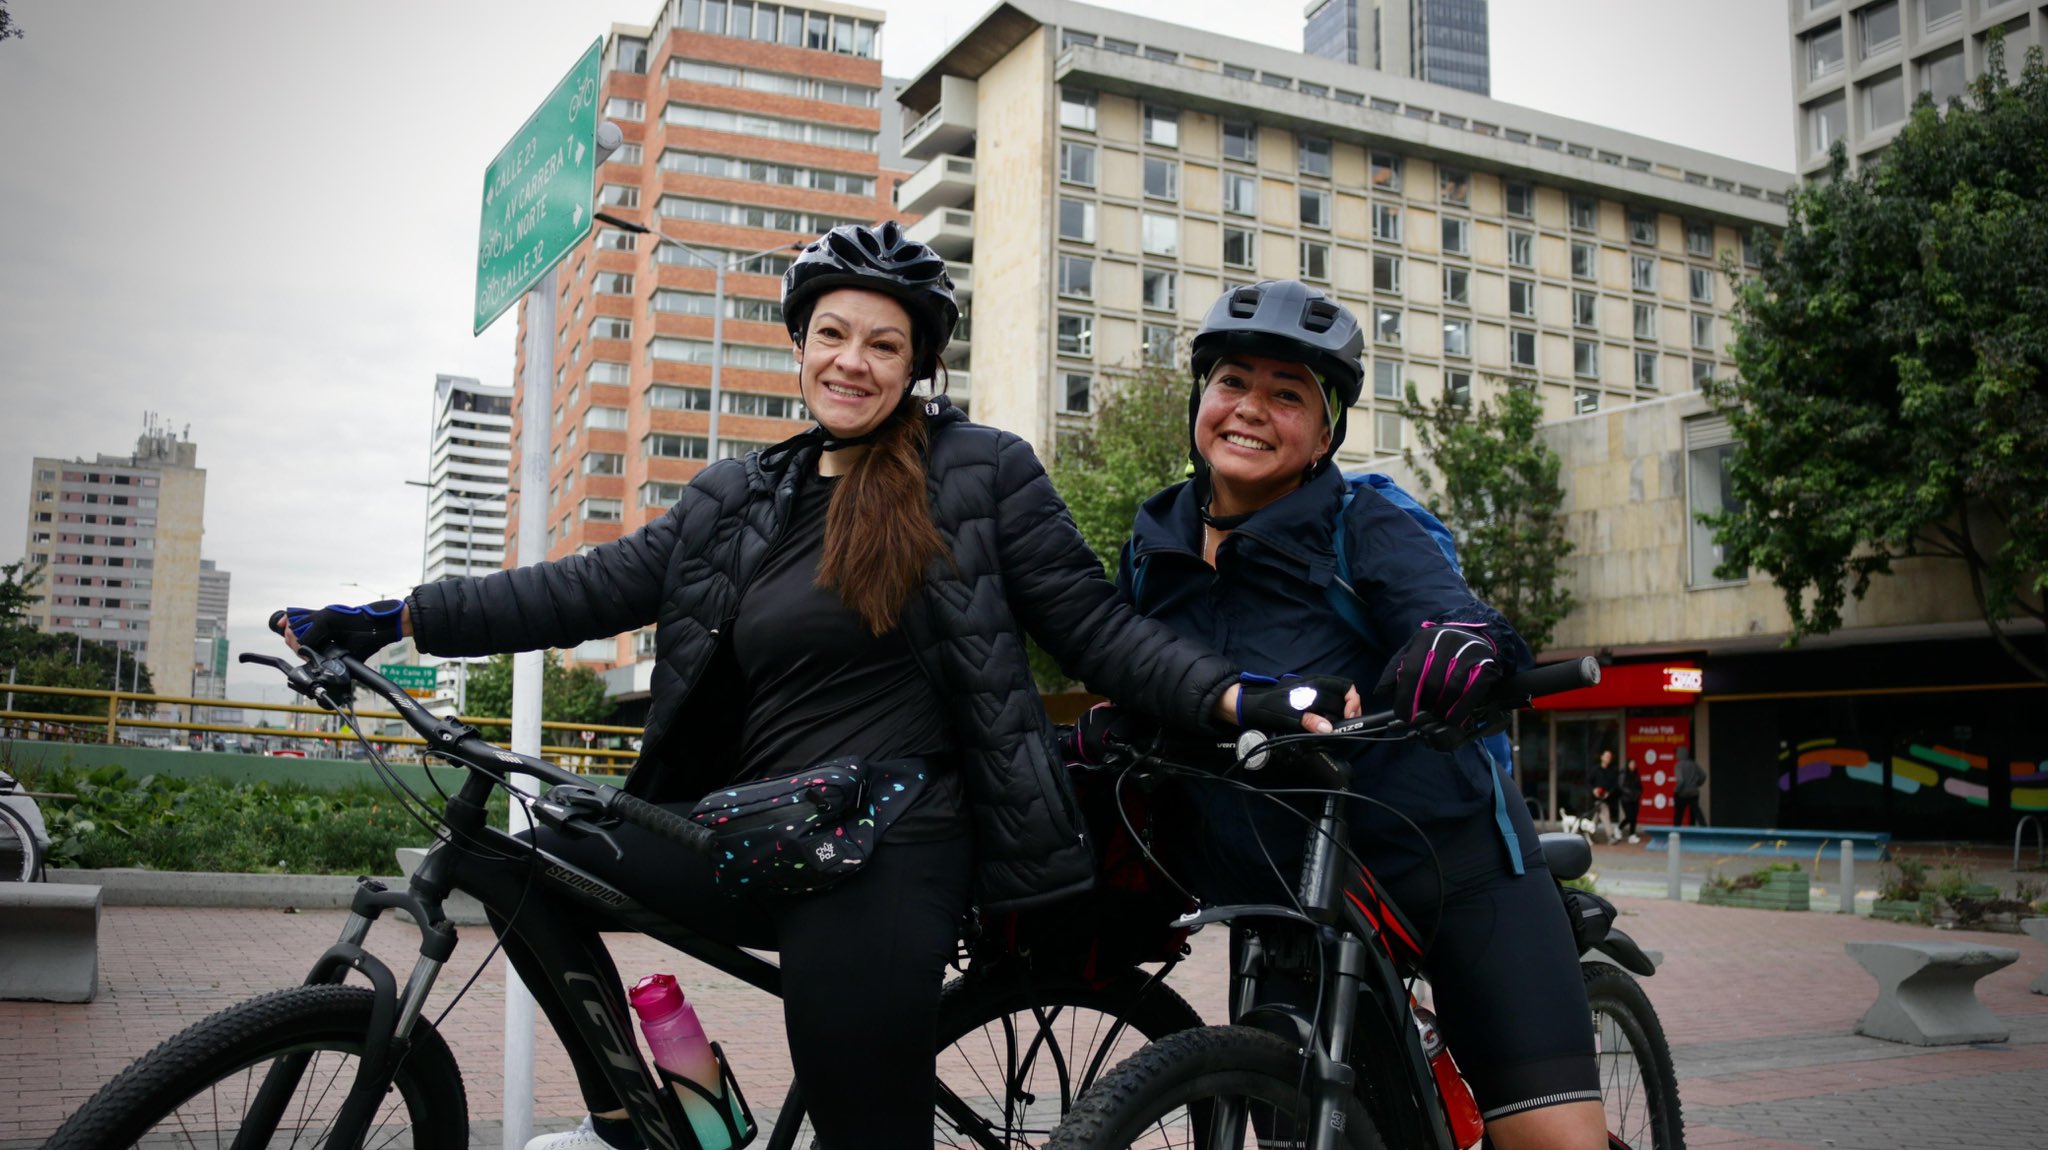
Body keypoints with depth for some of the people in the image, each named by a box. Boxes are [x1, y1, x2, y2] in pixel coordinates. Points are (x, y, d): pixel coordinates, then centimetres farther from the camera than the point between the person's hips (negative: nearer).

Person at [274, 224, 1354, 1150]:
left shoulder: (983, 474, 1)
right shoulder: (737, 498, 14)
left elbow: (1095, 628, -1)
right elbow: (589, 589, 11)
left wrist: (1238, 698, -17)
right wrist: (391, 620, 5)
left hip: (891, 853, -5)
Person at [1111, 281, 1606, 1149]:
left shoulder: (1362, 527, -6)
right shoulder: (1155, 549, 6)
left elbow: (1445, 606, -26)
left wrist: (1463, 642, -48)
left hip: (1444, 857, -4)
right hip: (1272, 897, 4)